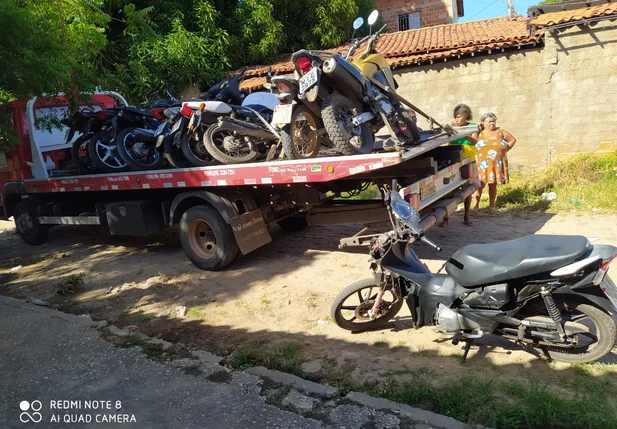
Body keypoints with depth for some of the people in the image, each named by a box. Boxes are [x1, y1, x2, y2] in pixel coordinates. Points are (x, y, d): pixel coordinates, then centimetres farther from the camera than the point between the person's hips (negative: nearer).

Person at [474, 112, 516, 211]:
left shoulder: (501, 132, 9)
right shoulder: (479, 133, 2)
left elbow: (512, 140, 17)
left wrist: (505, 150, 8)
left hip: (497, 164, 2)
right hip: (483, 164, -2)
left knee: (493, 184, 7)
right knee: (480, 184, -8)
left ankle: (491, 205, 15)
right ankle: (476, 205, -1)